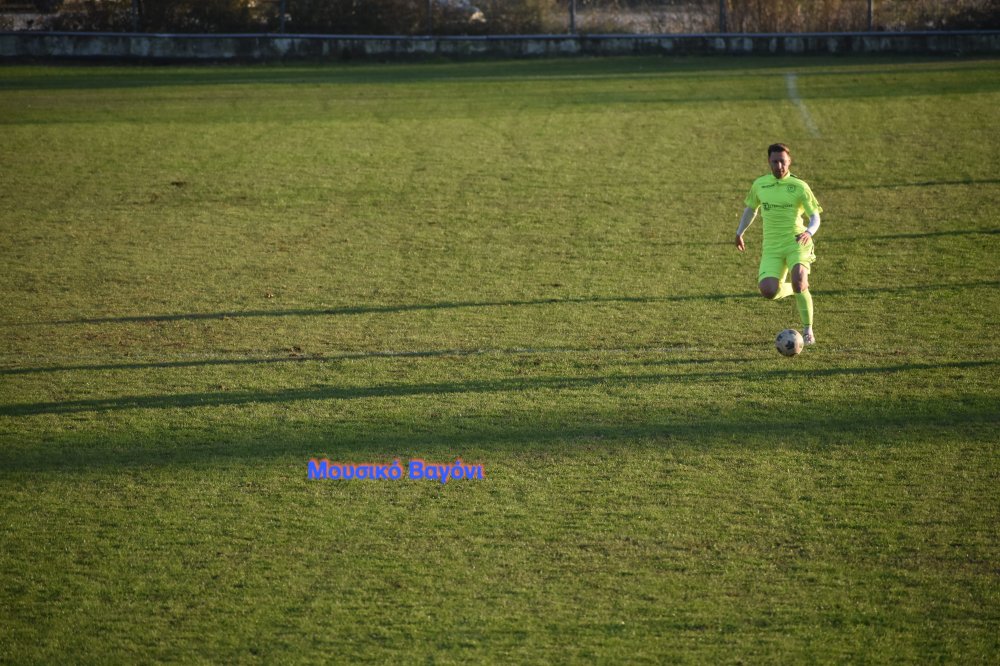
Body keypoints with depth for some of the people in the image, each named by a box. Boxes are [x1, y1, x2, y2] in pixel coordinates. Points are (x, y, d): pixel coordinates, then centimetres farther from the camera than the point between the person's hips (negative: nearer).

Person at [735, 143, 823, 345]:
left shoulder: (799, 186, -2)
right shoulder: (759, 184, 8)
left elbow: (815, 217, -3)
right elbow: (751, 208, 26)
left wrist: (809, 232, -24)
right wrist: (739, 233, 28)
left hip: (797, 244, -3)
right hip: (772, 247, 3)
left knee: (799, 283, -27)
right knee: (768, 291, -18)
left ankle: (808, 330, -5)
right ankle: (795, 290, 18)